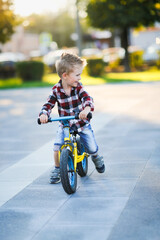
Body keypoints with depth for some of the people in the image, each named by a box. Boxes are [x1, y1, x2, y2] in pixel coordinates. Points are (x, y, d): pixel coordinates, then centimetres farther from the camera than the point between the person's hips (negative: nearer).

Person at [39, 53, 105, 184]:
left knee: (92, 149, 1)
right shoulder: (56, 89, -11)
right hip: (65, 124, 1)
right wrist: (44, 114, -31)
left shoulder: (78, 87, -14)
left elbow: (87, 98, -27)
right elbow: (49, 104, -9)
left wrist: (87, 109, -50)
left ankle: (96, 157, 39)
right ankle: (57, 169, 11)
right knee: (57, 148, -14)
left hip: (82, 123, 0)